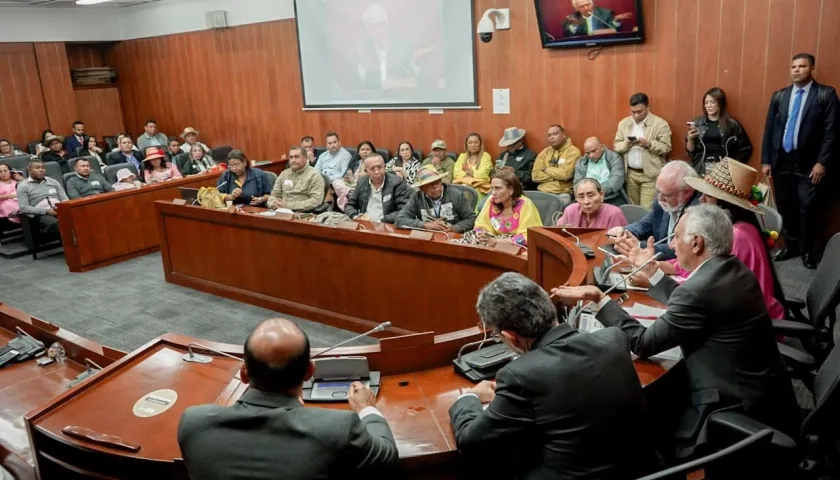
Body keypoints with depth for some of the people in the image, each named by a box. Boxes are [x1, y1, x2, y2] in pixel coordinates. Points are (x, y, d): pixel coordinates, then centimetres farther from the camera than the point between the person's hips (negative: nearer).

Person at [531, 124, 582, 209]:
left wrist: (546, 170, -1)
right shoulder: (544, 152, 14)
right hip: (543, 192, 4)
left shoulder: (573, 151, -1)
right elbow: (535, 175, 4)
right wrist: (557, 176, -6)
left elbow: (566, 173, -16)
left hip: (563, 194, -4)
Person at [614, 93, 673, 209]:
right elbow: (616, 146, 7)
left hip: (651, 175, -4)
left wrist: (648, 144, -22)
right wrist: (626, 144, -14)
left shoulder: (660, 124, -5)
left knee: (647, 210, -9)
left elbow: (666, 148, -8)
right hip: (630, 173, 4)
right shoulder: (623, 123, 9)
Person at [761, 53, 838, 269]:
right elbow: (769, 129, 9)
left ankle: (807, 250, 14)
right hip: (781, 160, 4)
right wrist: (765, 160, 4)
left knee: (807, 208, -1)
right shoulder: (779, 95, 9)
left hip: (808, 162, -3)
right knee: (785, 206, 10)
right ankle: (791, 245, 24)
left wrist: (822, 162, -13)